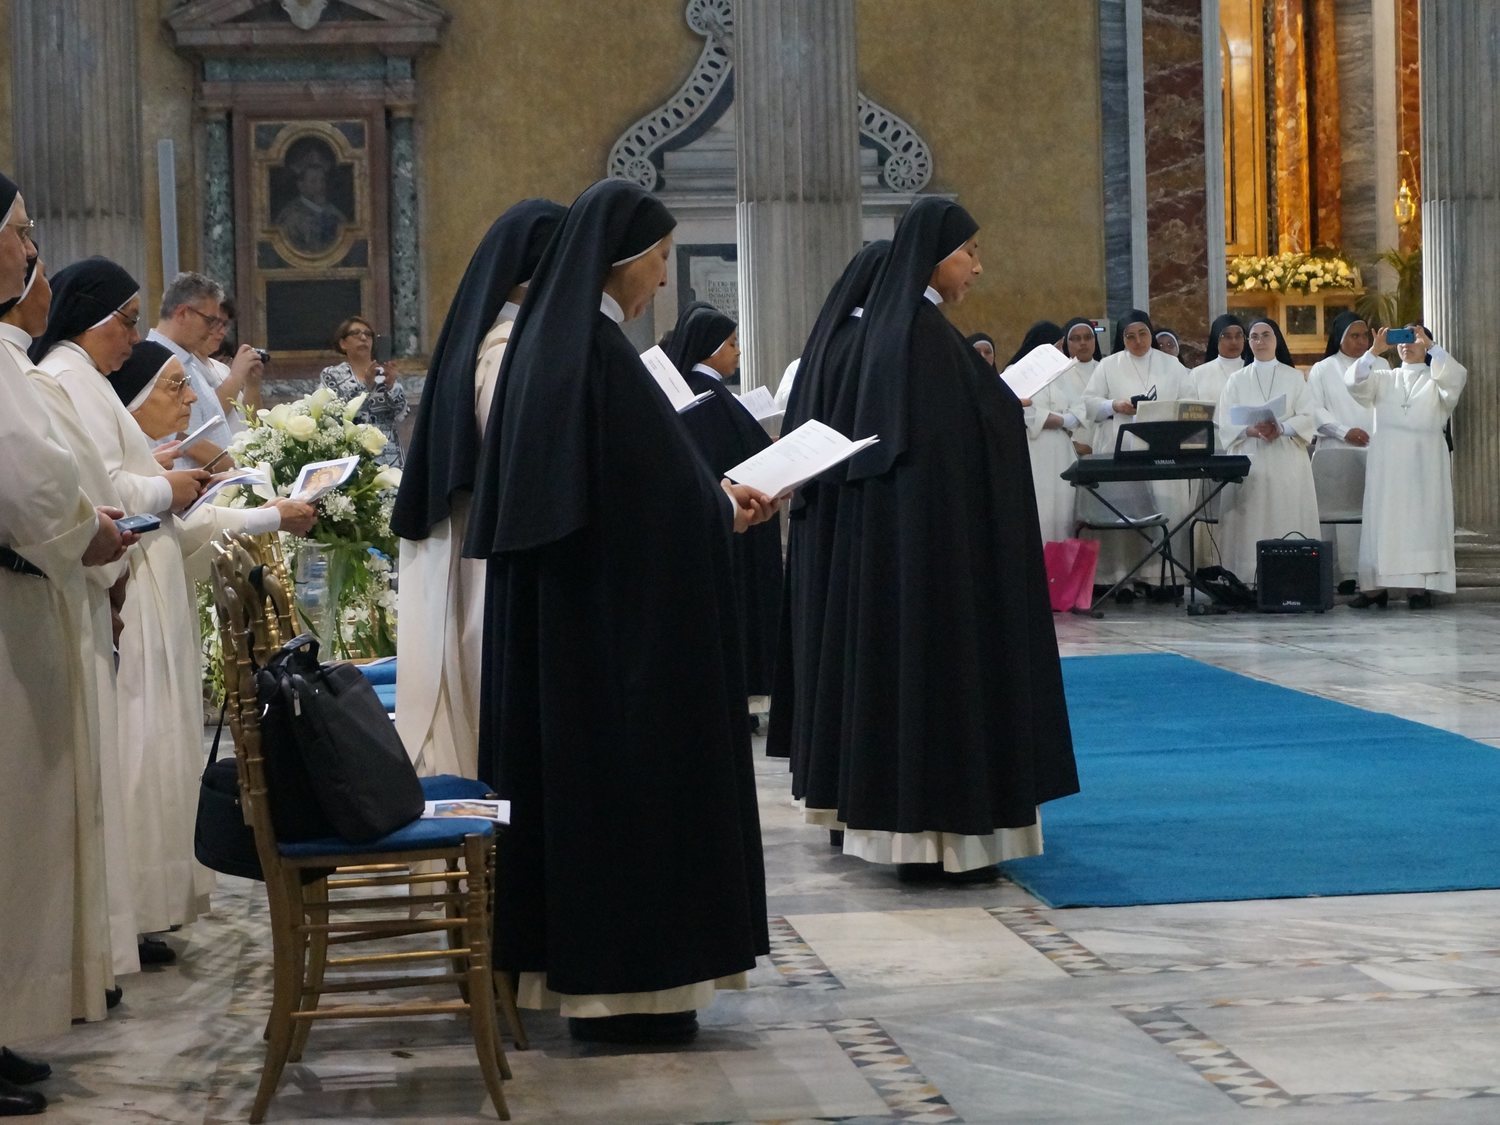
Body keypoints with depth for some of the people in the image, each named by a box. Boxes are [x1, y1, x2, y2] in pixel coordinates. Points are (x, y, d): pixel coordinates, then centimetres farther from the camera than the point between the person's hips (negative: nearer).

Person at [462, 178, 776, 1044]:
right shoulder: (600, 348, -18)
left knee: (576, 771, 13)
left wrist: (712, 498, 14)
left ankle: (573, 963, 20)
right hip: (618, 613, -10)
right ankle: (627, 980, 3)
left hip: (554, 607, 10)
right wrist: (724, 512, -6)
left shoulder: (547, 339, 11)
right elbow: (652, 493, -21)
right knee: (628, 771, -3)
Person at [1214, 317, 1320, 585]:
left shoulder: (1294, 377, 11)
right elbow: (1226, 424, 4)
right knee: (1250, 520, -7)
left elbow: (1306, 418, 3)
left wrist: (1281, 428, -17)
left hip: (1286, 460, 0)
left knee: (1286, 519, -6)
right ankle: (1249, 580, -9)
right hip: (1249, 459, 0)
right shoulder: (1237, 380, 13)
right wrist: (1250, 430, -16)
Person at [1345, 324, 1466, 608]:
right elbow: (1354, 382, 0)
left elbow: (1456, 377, -11)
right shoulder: (1384, 379, 17)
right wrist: (1375, 351, -9)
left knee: (1421, 519, -6)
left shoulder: (1435, 379, 11)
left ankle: (1420, 587, -7)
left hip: (1424, 459, -2)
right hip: (1386, 459, 2)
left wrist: (1429, 345, -12)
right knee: (1383, 519, -4)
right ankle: (1375, 586, -6)